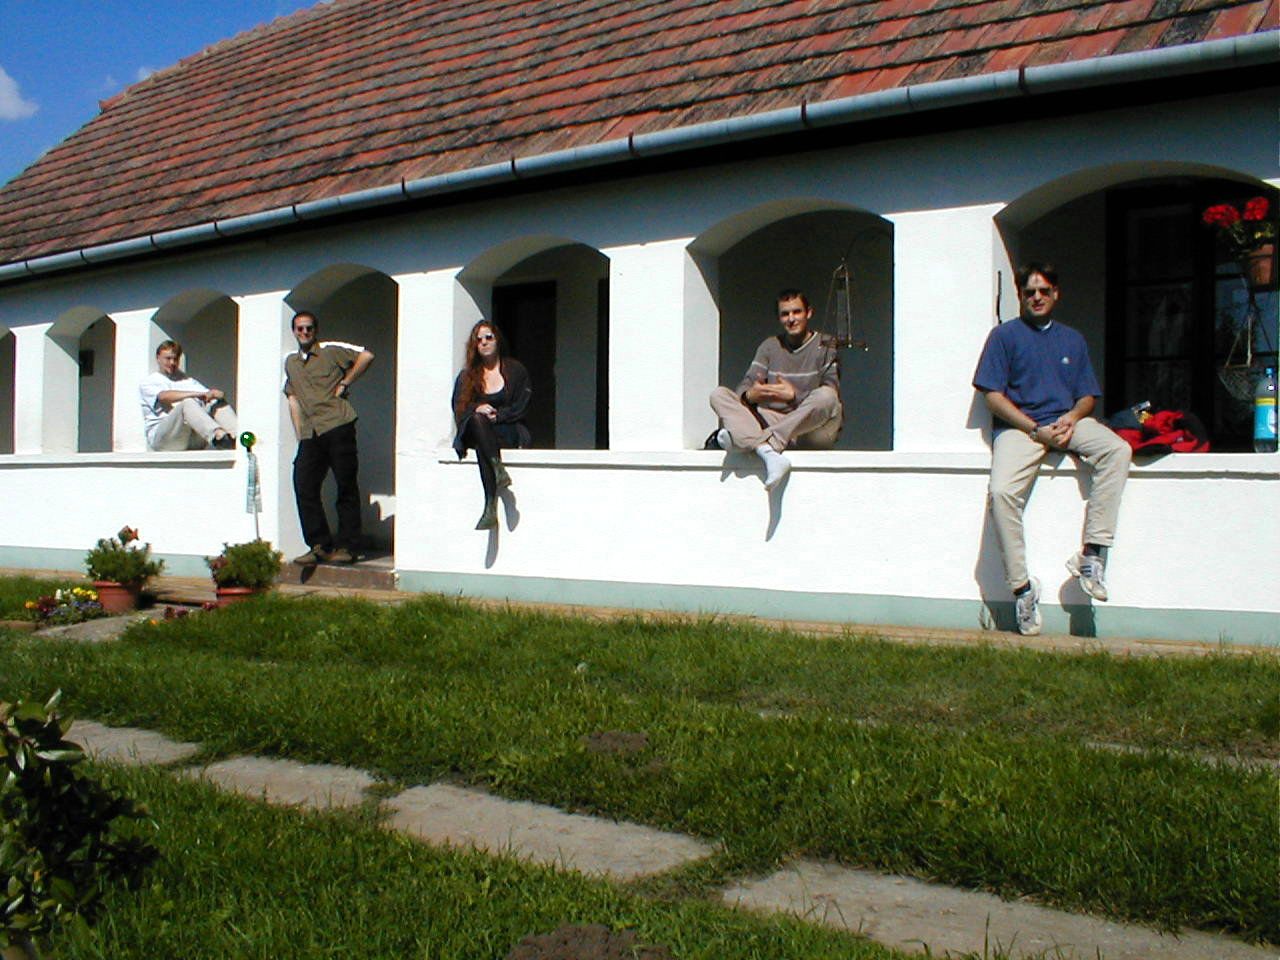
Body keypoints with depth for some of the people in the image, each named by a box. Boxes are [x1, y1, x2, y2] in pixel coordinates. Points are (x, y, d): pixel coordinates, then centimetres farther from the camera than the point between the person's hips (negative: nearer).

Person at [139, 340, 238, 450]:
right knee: (188, 402, -33)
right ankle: (219, 437, -64)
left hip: (194, 439, 5)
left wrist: (215, 394, -14)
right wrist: (199, 394, -20)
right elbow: (164, 396, -11)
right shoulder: (148, 383, 12)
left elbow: (208, 394, 13)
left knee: (219, 402, -14)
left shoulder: (188, 380, 28)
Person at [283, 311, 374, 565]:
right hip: (310, 434, 6)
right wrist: (300, 438, 11)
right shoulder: (290, 362, 21)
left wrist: (345, 383, -4)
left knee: (346, 487, -2)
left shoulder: (331, 350, 5)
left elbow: (366, 356, -5)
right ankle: (320, 546, 5)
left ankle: (347, 547, 2)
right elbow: (293, 400, 19)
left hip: (338, 426, -5)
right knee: (304, 487, -3)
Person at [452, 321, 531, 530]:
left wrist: (497, 415, -12)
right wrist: (477, 409, -16)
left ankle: (491, 507, -46)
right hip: (475, 432, 2)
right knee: (477, 420, -35)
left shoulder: (516, 370, 12)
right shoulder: (466, 376, 18)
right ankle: (498, 469, -51)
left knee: (482, 446, -34)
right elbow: (459, 409, 5)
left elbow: (520, 407, 3)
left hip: (509, 431, -2)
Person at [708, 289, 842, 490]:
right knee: (719, 394, -15)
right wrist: (749, 395, -19)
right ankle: (769, 453, -43)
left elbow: (829, 396, -5)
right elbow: (746, 385, 6)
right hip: (772, 420, 3)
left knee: (826, 396, -35)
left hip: (812, 428, -3)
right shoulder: (770, 346, 18)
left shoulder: (824, 346, 7)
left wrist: (794, 396, -21)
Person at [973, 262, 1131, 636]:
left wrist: (1072, 417, -7)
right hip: (1019, 426, -3)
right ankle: (1022, 586, -19)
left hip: (1067, 421, 3)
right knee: (1001, 492, -30)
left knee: (1117, 450, -28)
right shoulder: (1005, 335, 9)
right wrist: (1036, 429, -11)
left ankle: (1091, 553, -27)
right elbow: (992, 394, -1)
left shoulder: (1072, 339, 21)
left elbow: (1088, 396, 18)